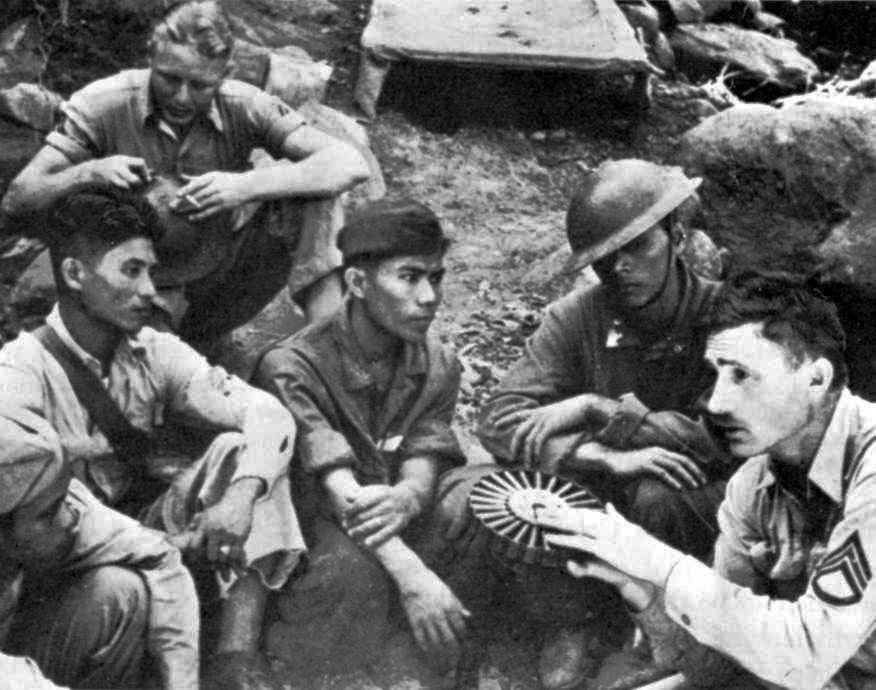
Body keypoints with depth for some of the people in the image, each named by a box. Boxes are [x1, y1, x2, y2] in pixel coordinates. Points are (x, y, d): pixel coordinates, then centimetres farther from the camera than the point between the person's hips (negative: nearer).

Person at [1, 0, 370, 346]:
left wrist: (246, 186, -35)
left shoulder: (243, 108, -13)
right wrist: (87, 173, -35)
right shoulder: (102, 105, -15)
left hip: (222, 283, 2)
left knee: (304, 184, -18)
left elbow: (351, 165, -22)